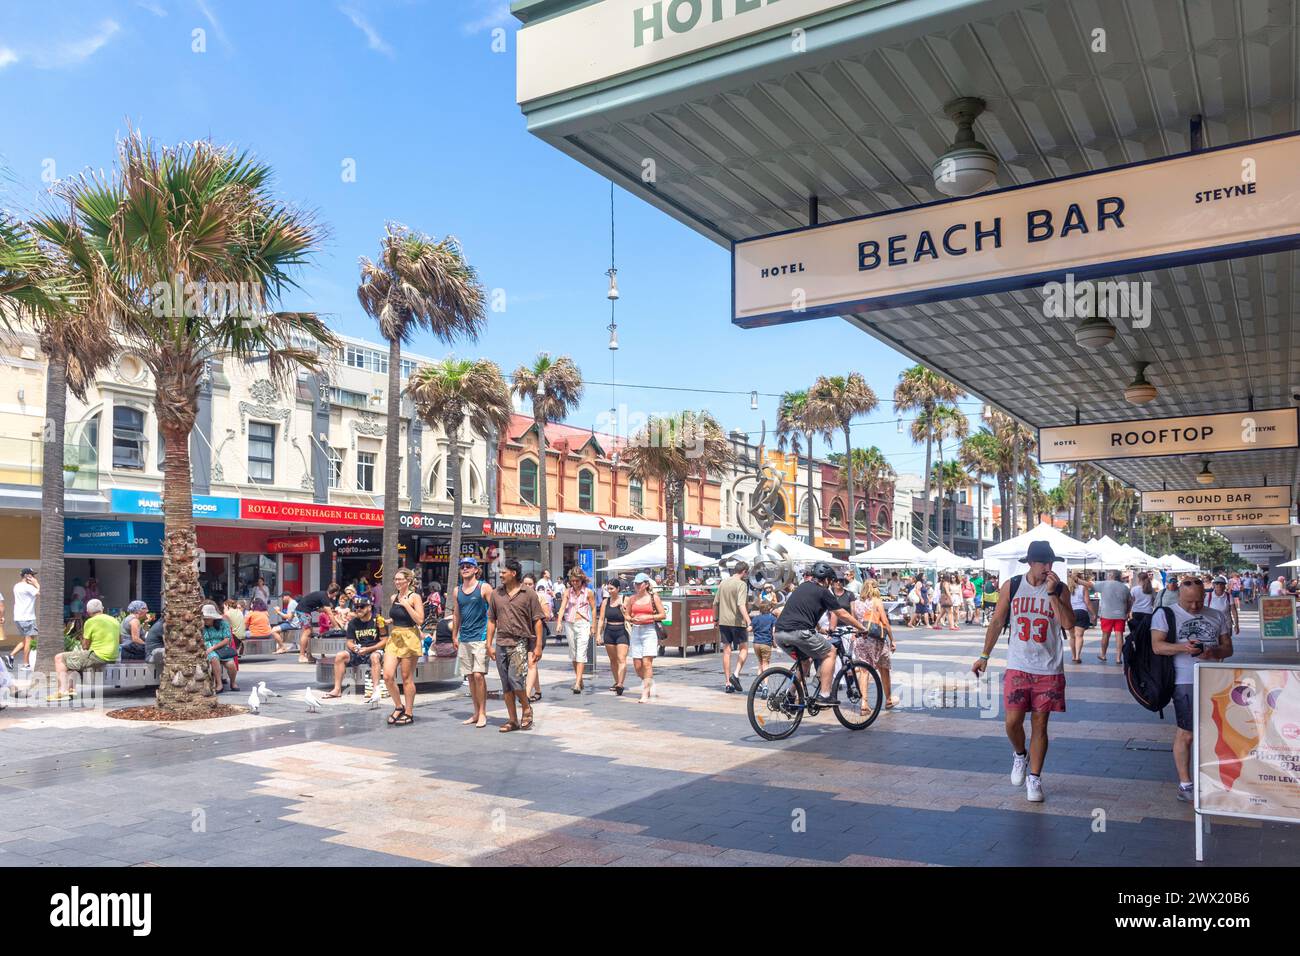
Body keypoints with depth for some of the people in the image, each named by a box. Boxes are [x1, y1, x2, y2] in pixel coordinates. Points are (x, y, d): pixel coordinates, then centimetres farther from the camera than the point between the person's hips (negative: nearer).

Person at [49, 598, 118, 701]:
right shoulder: (114, 620, 11)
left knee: (59, 658, 3)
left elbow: (85, 646, -5)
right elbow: (120, 639, 24)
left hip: (98, 656, -8)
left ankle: (63, 691, -7)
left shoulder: (90, 622, -9)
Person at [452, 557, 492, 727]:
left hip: (480, 637, -6)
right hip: (464, 639, 6)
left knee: (479, 675, -11)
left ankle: (482, 713, -1)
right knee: (470, 676, 9)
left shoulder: (484, 588, -4)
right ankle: (476, 713, 17)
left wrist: (490, 637, -10)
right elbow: (456, 614, 18)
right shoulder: (457, 591, 11)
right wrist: (454, 636, 14)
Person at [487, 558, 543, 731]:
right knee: (506, 685, 7)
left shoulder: (529, 594, -2)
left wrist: (538, 646, -6)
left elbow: (537, 621, -2)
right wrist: (489, 644, 6)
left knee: (516, 678, -16)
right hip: (501, 643, 4)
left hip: (519, 643, -4)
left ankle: (526, 708, 10)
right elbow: (492, 620, 12)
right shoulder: (496, 594, 9)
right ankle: (513, 720, 16)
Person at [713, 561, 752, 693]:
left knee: (726, 650, 9)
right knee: (744, 648, 10)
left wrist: (716, 619, 26)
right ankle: (736, 674, -7)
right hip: (737, 621, -6)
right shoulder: (741, 584, -11)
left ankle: (727, 683, 11)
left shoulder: (723, 583, 11)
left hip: (723, 621, 6)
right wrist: (748, 622, -26)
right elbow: (741, 605, -22)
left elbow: (715, 603, 15)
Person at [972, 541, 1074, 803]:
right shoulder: (1012, 586, 0)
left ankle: (1034, 778, 17)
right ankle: (1019, 756, 29)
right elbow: (997, 622, 7)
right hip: (1018, 667, 1)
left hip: (1049, 670, 0)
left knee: (1040, 725, 5)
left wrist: (1052, 594, -20)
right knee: (1012, 721, -3)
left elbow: (1069, 623, -15)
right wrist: (984, 656, 7)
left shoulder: (1060, 589, -2)